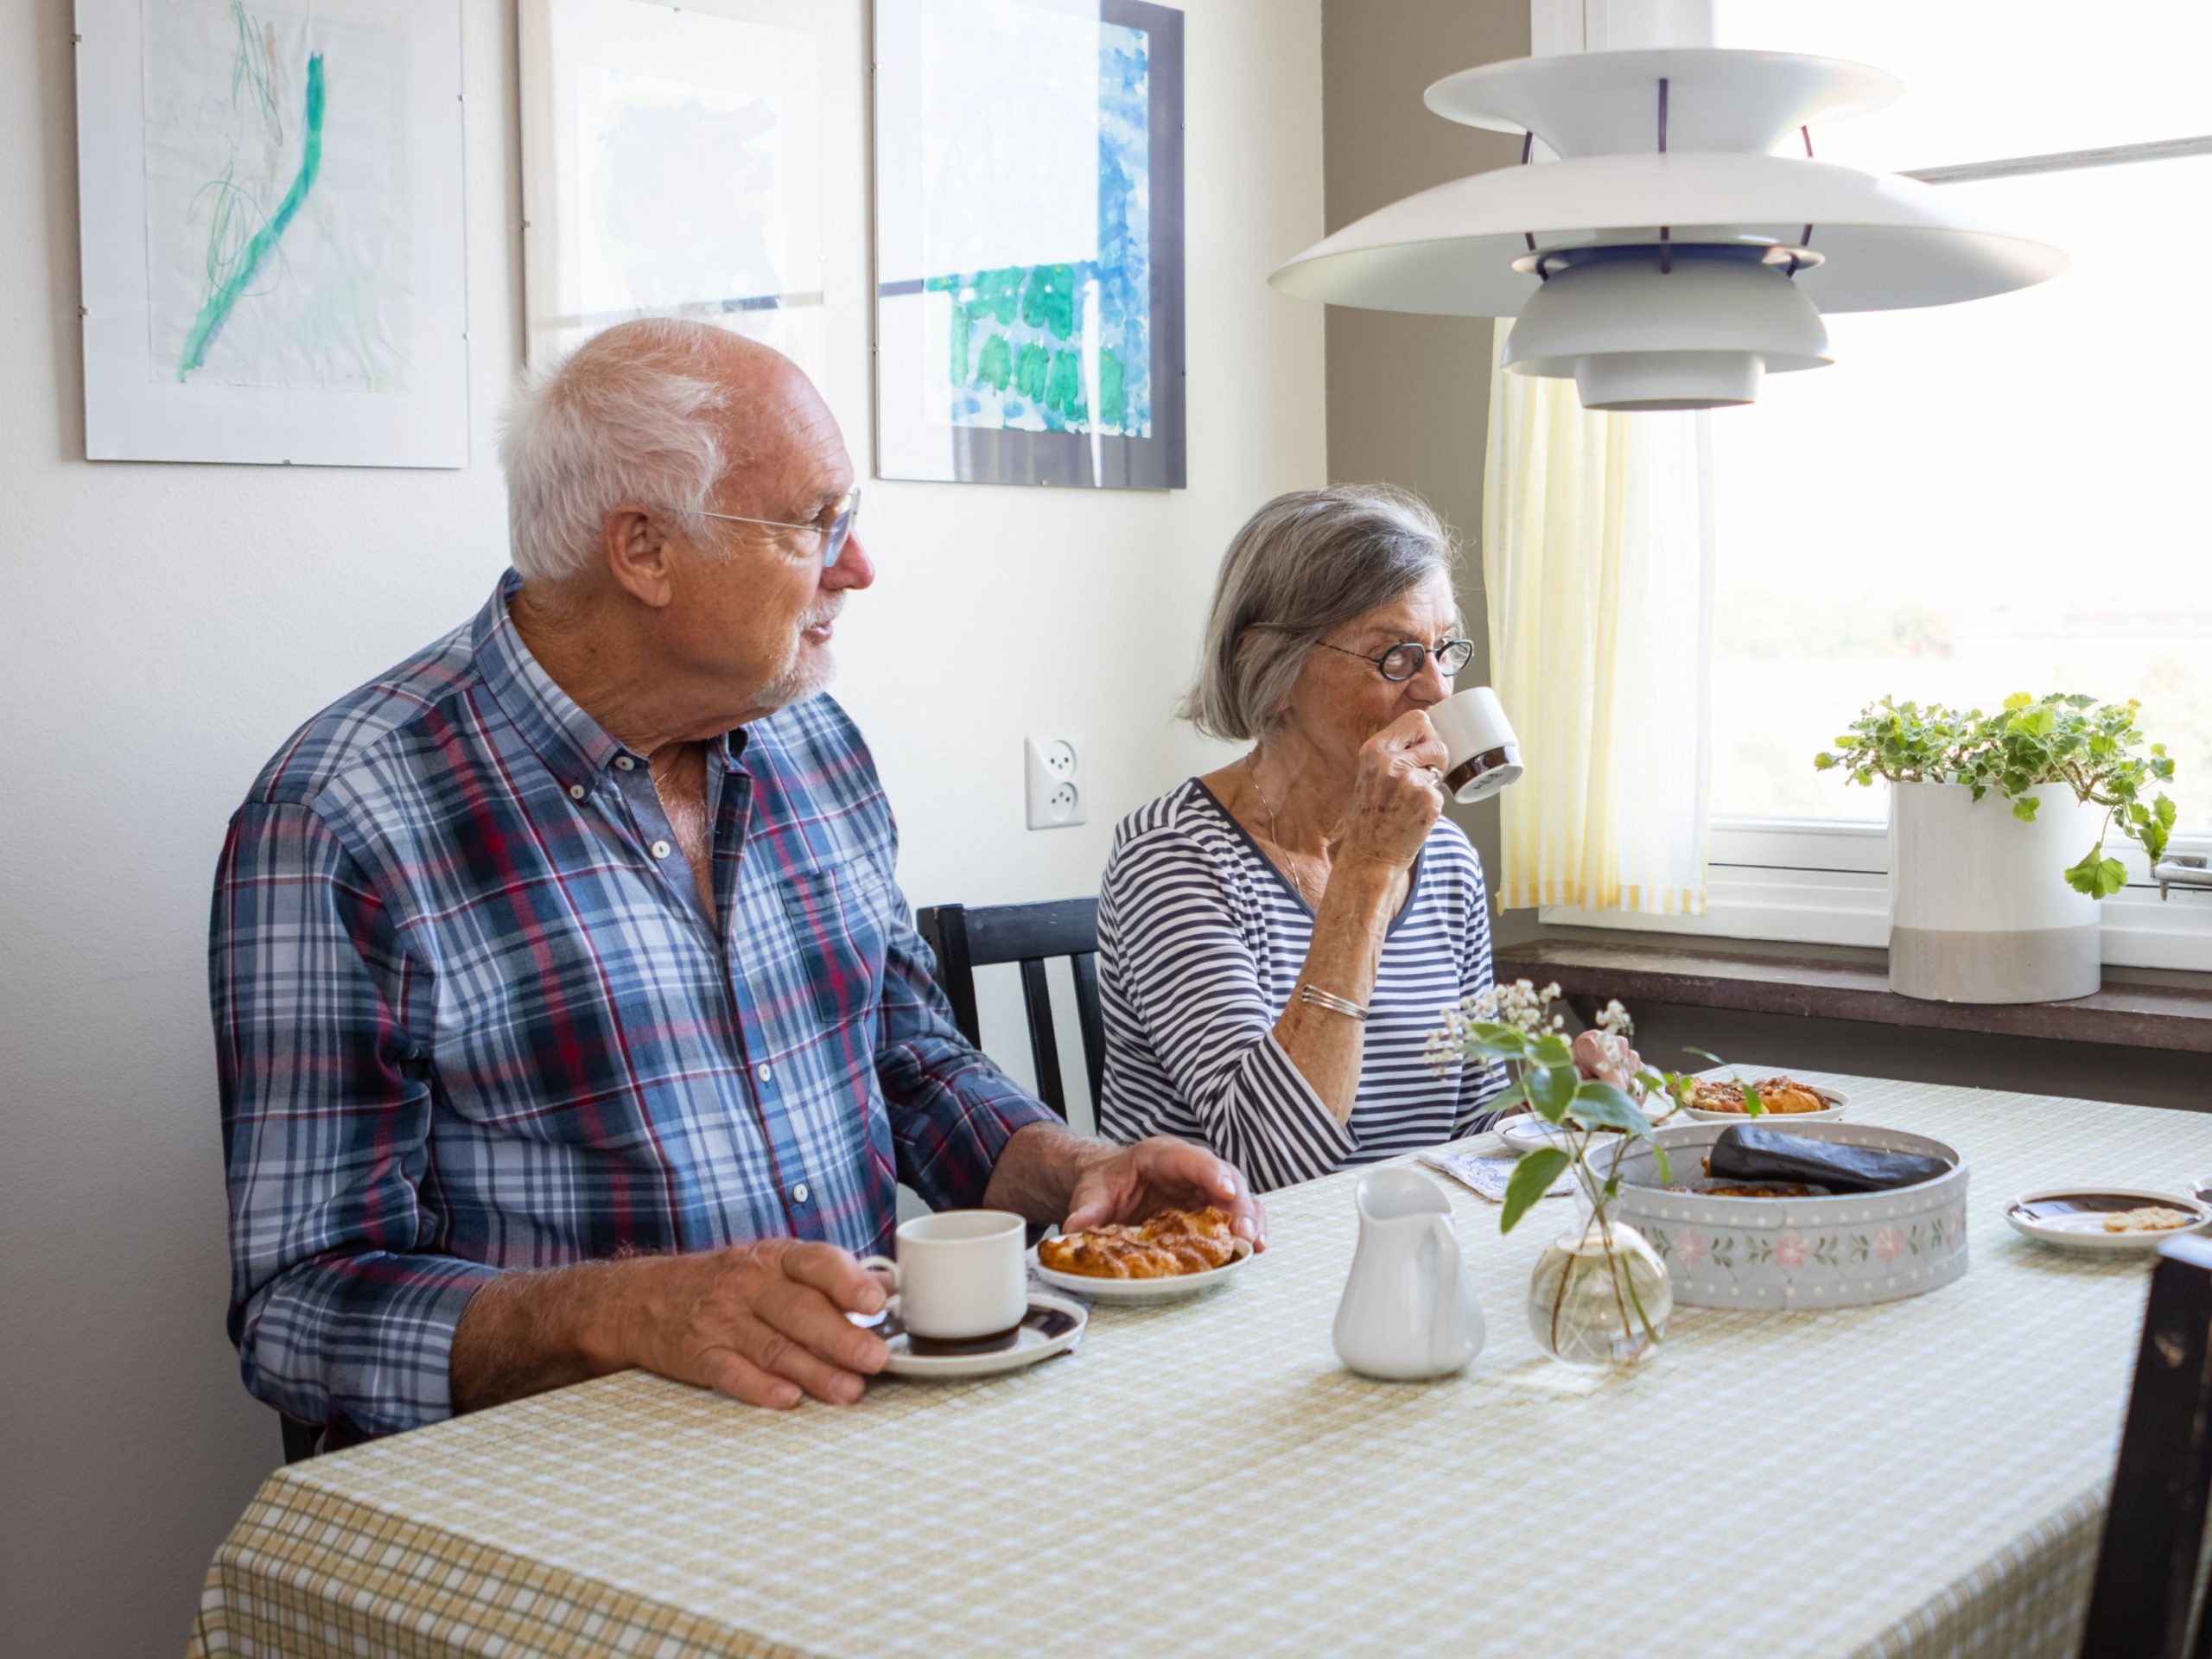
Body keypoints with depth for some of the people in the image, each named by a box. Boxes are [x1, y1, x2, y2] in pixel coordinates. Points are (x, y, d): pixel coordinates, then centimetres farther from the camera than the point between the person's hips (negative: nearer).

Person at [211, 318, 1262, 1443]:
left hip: (867, 1419, 7)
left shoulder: (814, 743, 10)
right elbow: (300, 1304, -14)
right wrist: (626, 1310, -30)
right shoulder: (340, 822, -13)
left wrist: (1068, 1169, 1)